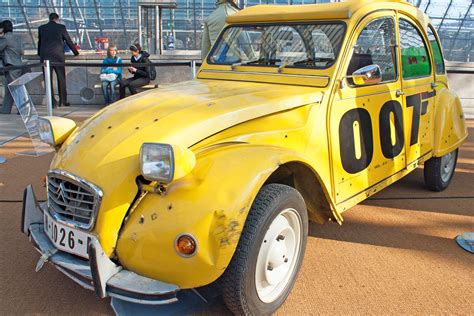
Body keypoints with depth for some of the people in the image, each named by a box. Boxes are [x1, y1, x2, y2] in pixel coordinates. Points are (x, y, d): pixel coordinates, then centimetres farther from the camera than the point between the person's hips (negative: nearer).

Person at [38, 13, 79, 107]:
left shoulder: (41, 28, 9)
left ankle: (52, 102, 1)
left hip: (45, 56, 2)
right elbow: (69, 41, 6)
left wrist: (39, 54, 31)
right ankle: (63, 101, 5)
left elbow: (39, 42, 17)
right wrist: (76, 52, 17)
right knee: (61, 78, 6)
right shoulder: (61, 27, 1)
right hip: (58, 56, -2)